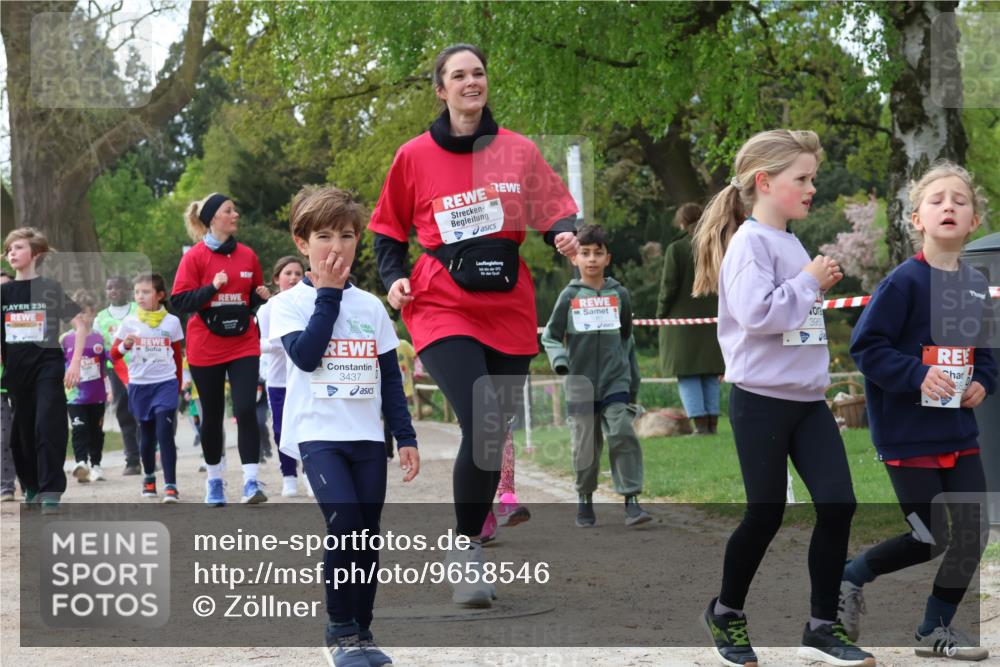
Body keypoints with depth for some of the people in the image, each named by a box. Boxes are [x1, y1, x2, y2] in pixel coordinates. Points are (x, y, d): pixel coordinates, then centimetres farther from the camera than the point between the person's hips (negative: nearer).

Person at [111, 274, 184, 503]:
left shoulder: (172, 321, 1)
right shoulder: (129, 322, 1)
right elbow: (114, 353, 3)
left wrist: (178, 385, 15)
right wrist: (125, 345, -19)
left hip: (166, 383, -2)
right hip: (139, 385, 2)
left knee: (165, 433, -13)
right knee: (146, 435, 11)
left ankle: (170, 485, -14)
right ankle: (149, 477, 32)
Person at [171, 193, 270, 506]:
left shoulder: (247, 255, 6)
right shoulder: (195, 256, -6)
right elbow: (179, 301, -10)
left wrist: (261, 296, -4)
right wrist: (213, 287, -21)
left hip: (244, 345, 2)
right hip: (206, 348, -2)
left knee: (246, 410, -11)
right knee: (213, 415, 8)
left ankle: (251, 482, -11)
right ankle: (214, 480, 24)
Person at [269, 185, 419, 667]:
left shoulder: (371, 306, 11)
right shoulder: (289, 303, 1)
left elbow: (391, 378, 13)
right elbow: (306, 354, -17)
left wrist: (406, 437, 7)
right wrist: (328, 294, -10)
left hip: (368, 437, 4)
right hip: (318, 434, -4)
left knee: (367, 537, 4)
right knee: (344, 525, -20)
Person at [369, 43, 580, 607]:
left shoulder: (519, 151, 5)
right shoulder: (415, 157, 2)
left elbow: (557, 210, 8)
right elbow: (388, 229, 12)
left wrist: (566, 235, -13)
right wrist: (394, 277, -4)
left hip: (509, 310, 3)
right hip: (443, 306, -3)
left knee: (494, 435, 8)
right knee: (481, 427, -20)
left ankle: (471, 545, 26)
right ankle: (467, 549, -4)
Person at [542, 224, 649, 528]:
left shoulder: (619, 294, 6)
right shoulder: (569, 296, 1)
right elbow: (550, 336, 6)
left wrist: (633, 381, 16)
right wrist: (559, 359, -15)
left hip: (615, 382, 0)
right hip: (580, 385, 0)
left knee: (622, 435, -14)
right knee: (585, 446, 4)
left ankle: (631, 500, -12)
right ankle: (585, 499, 22)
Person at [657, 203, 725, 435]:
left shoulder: (675, 249, -10)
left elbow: (669, 286, -10)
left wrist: (661, 315, 2)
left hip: (682, 319, -4)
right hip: (712, 320, 4)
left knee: (687, 374, 0)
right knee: (710, 374, 12)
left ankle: (700, 423, -7)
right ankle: (712, 422, 11)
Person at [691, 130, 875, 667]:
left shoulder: (792, 243, 13)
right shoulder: (750, 242, -13)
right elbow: (757, 313, -27)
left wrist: (819, 286, 9)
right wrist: (809, 281, -17)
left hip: (807, 398, 8)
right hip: (761, 400, -8)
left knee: (838, 504, -2)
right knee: (765, 515, 2)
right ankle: (726, 613, 25)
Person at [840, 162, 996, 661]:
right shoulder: (905, 281, -13)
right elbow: (865, 346, -14)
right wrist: (917, 376, -23)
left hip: (959, 431, 6)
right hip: (908, 433, -6)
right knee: (931, 539, -2)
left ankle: (937, 627, 20)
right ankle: (850, 576, 22)